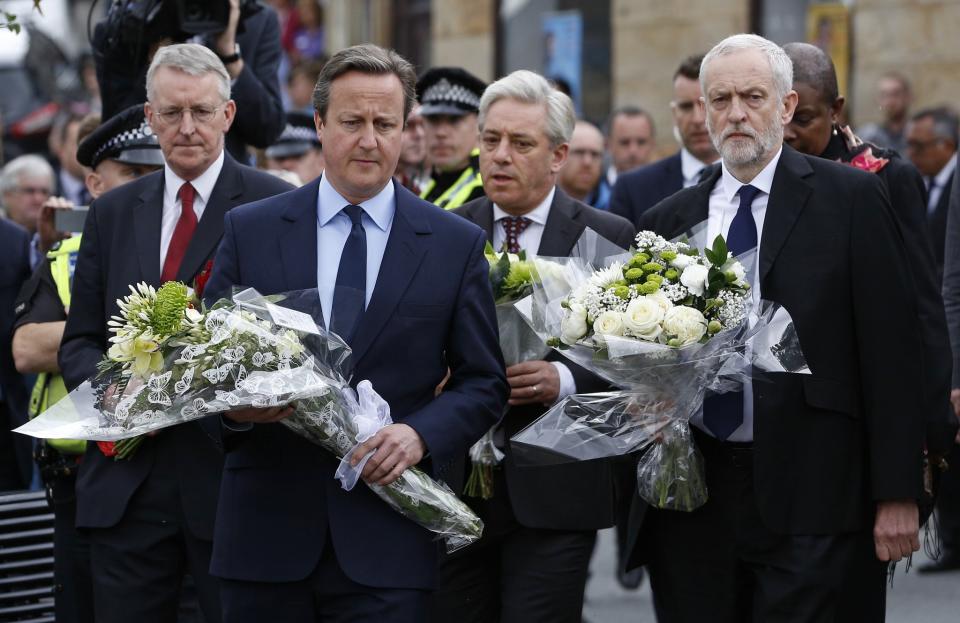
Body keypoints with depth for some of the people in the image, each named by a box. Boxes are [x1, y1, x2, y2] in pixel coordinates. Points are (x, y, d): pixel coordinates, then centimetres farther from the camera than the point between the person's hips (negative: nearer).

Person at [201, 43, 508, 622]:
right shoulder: (249, 230, 6)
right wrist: (231, 402, -14)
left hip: (388, 537, -1)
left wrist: (421, 435, -12)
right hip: (266, 528, 1)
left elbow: (483, 381, 6)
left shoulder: (457, 244, 4)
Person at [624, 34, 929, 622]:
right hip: (689, 491, 4)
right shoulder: (667, 221, 12)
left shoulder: (852, 198, 0)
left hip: (806, 492, -4)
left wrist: (897, 494, -7)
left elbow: (891, 346, -3)